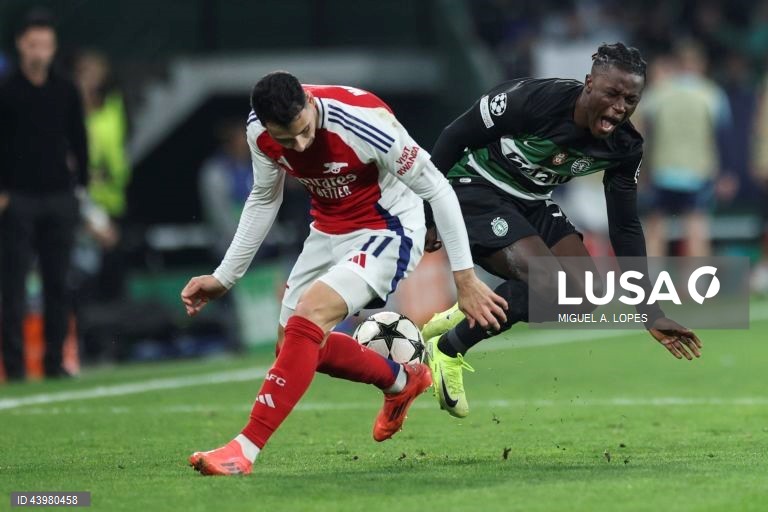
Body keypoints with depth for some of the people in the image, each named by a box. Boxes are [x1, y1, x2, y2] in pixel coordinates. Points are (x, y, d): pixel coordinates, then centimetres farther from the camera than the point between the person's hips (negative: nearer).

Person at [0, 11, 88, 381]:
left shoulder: (66, 92, 10)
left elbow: (78, 141, 15)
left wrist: (81, 186, 8)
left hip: (60, 198, 3)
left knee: (58, 282, 3)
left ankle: (55, 361, 8)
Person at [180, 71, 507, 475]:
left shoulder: (363, 120, -32)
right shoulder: (260, 132, -14)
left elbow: (435, 188, -22)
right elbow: (264, 199, 9)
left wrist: (464, 278, -19)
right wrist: (225, 276, 9)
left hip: (387, 232, -7)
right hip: (329, 231, 7)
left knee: (309, 315, -26)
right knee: (292, 346, 11)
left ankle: (245, 449, -25)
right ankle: (402, 381, 35)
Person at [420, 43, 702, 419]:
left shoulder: (624, 147, -10)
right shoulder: (531, 99, -28)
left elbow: (625, 228, -2)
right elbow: (454, 138, -17)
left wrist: (650, 313, -5)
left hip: (532, 203, 7)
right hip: (475, 188, -7)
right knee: (549, 285, -25)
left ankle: (463, 318, 6)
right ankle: (446, 350, -6)